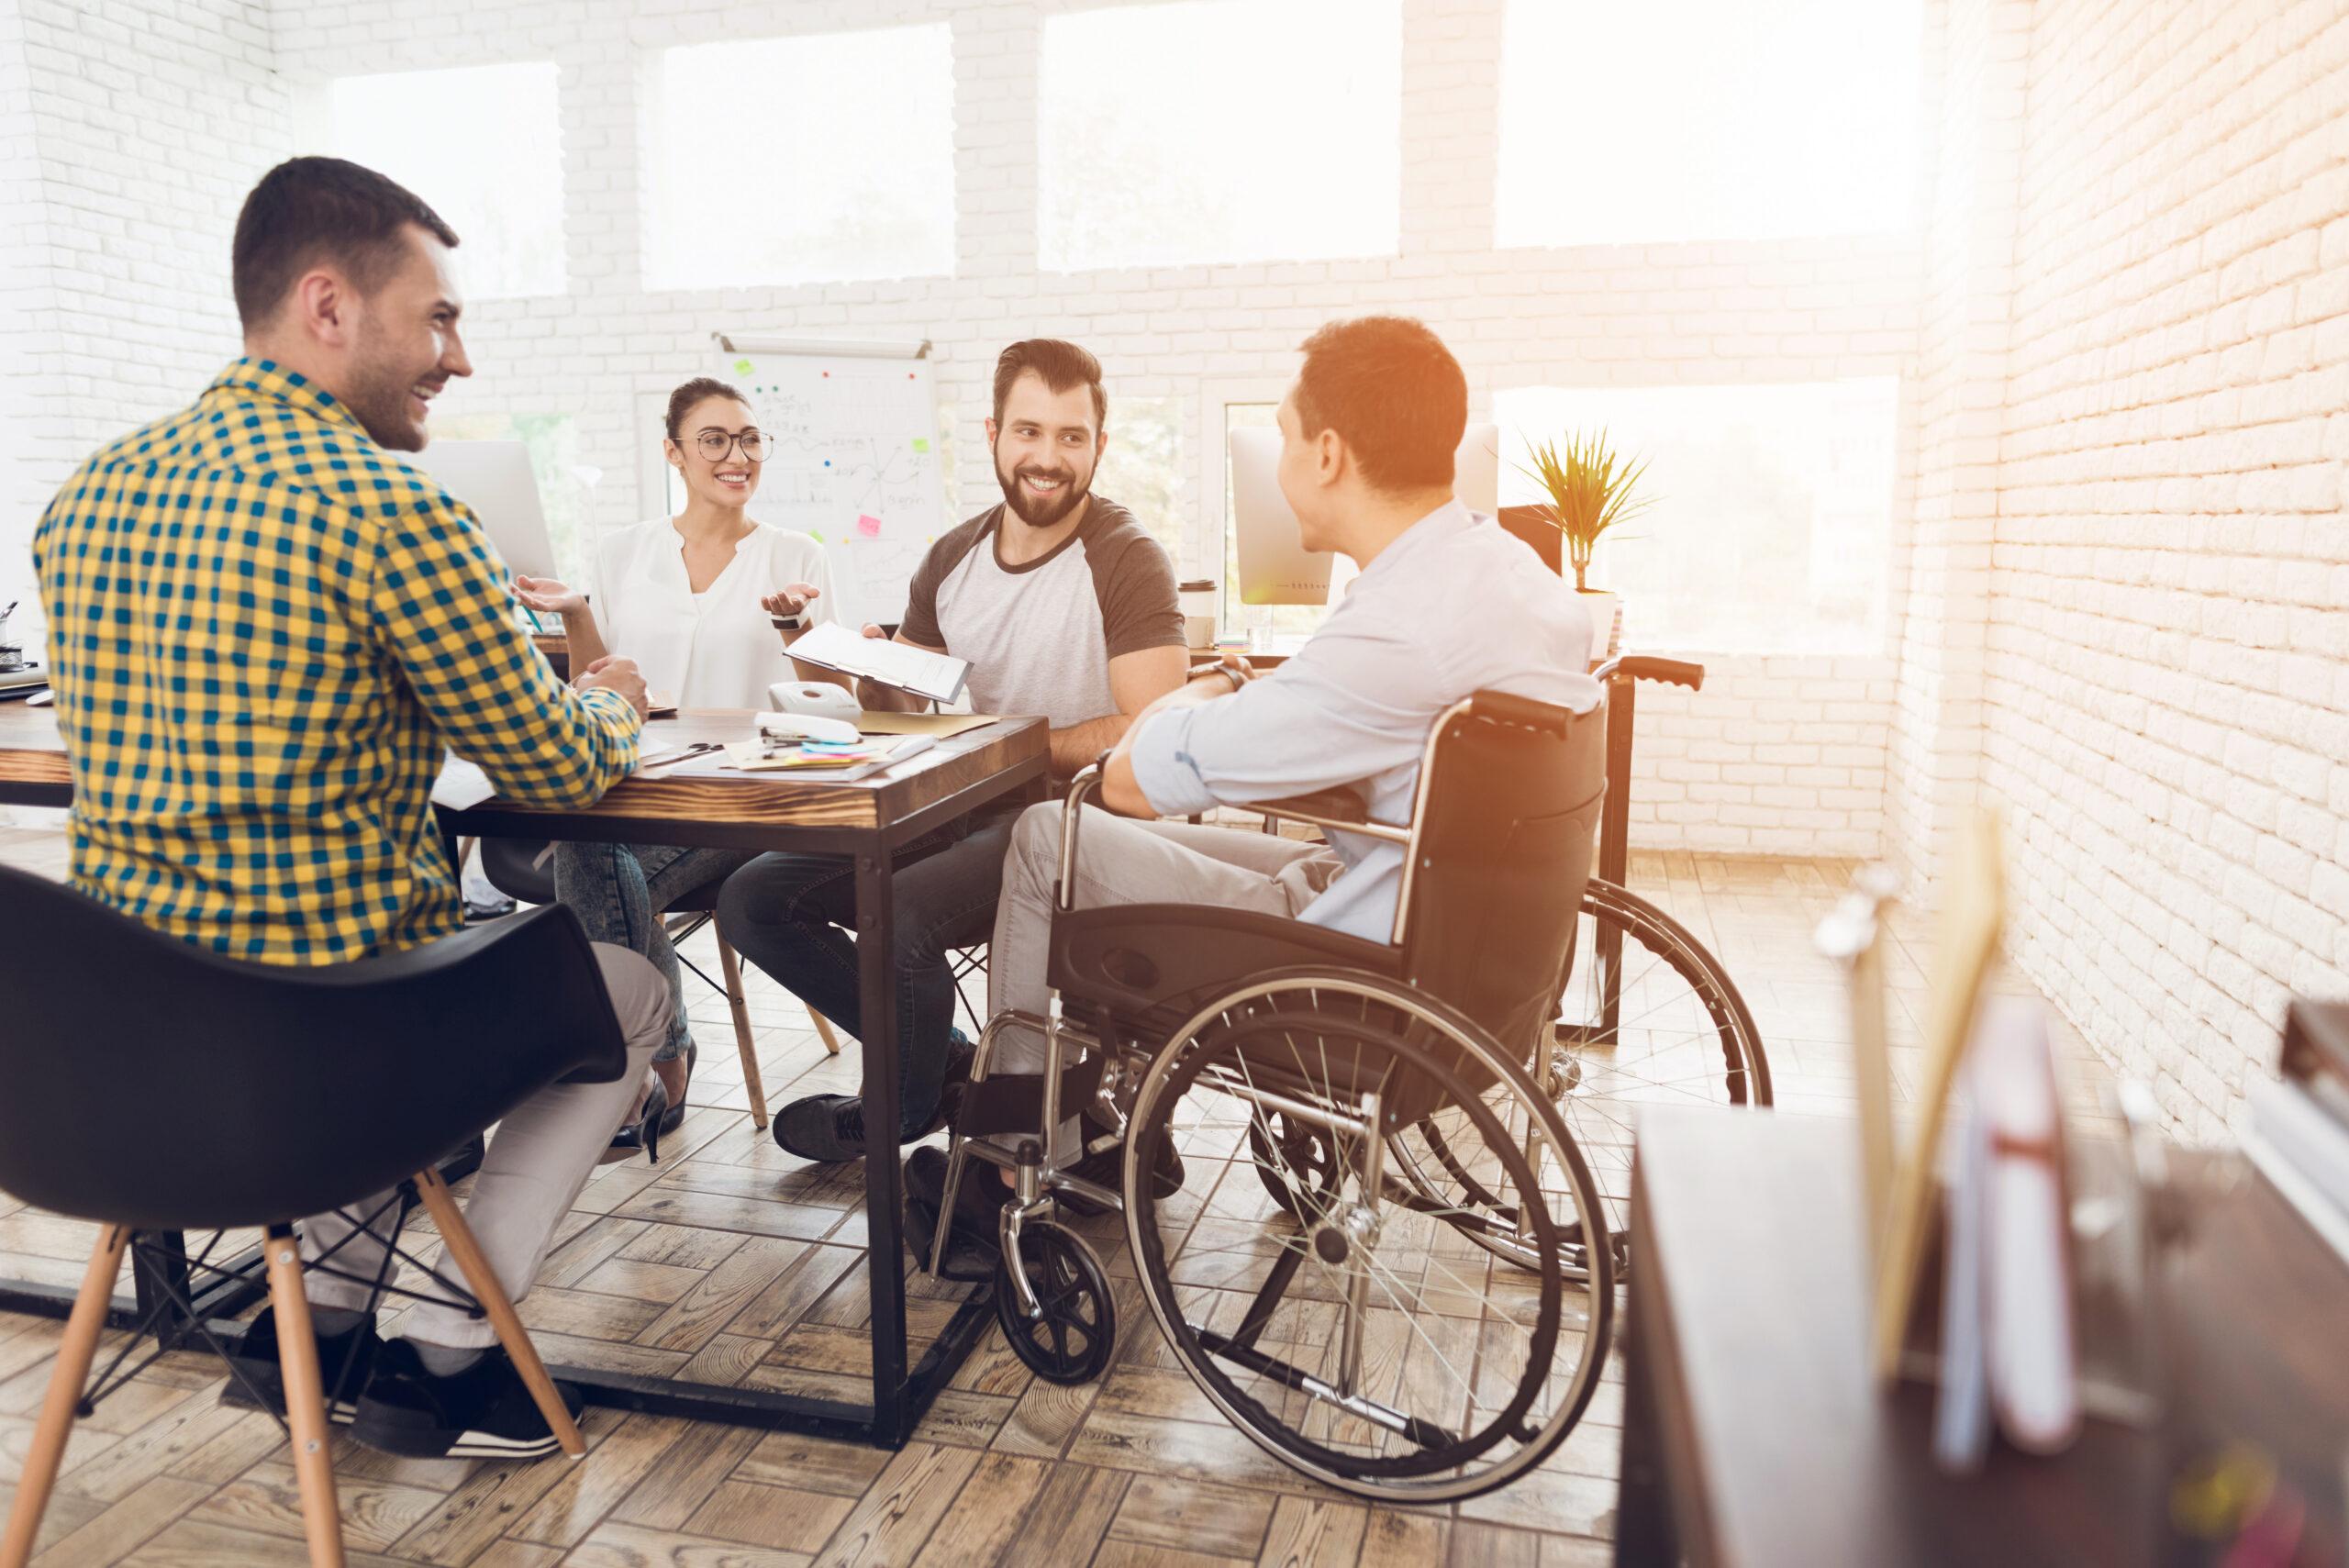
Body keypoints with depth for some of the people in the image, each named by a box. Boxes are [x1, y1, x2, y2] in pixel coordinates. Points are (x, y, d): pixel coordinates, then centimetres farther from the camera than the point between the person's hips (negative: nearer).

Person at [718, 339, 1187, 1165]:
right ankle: (947, 1060, 10)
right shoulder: (953, 556, 9)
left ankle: (902, 1106, 3)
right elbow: (903, 708, 16)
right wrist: (875, 676, -7)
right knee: (752, 898, -1)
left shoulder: (1126, 561, -11)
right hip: (962, 812, 7)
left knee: (898, 915, -31)